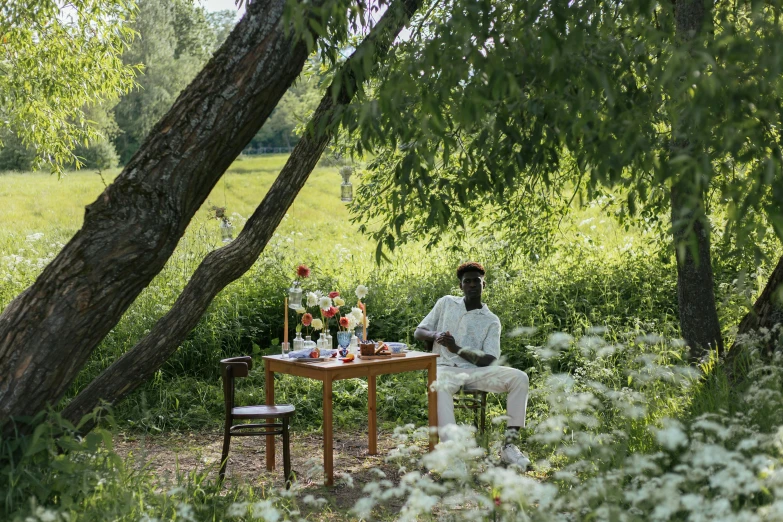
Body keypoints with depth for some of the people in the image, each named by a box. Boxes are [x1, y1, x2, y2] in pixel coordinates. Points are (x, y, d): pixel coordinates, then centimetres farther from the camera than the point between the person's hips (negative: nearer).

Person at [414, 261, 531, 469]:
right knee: (440, 387, -40)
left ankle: (509, 445, -22)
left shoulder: (491, 321, 8)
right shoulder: (446, 303, 14)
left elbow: (488, 360, -5)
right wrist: (434, 335, -9)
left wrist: (456, 348, -18)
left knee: (520, 378, -23)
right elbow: (418, 332, 15)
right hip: (447, 368, -1)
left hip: (476, 370, 1)